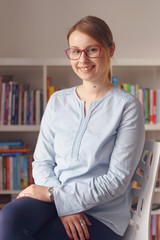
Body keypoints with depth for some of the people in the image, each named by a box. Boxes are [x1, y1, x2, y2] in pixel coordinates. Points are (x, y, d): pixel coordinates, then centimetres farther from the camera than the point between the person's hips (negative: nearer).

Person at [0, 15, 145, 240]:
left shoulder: (127, 106, -5)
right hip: (55, 199, 4)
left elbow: (118, 179, -10)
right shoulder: (58, 101, 10)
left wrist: (54, 194, -15)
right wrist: (64, 204, -12)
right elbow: (42, 162, 8)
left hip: (102, 215, -4)